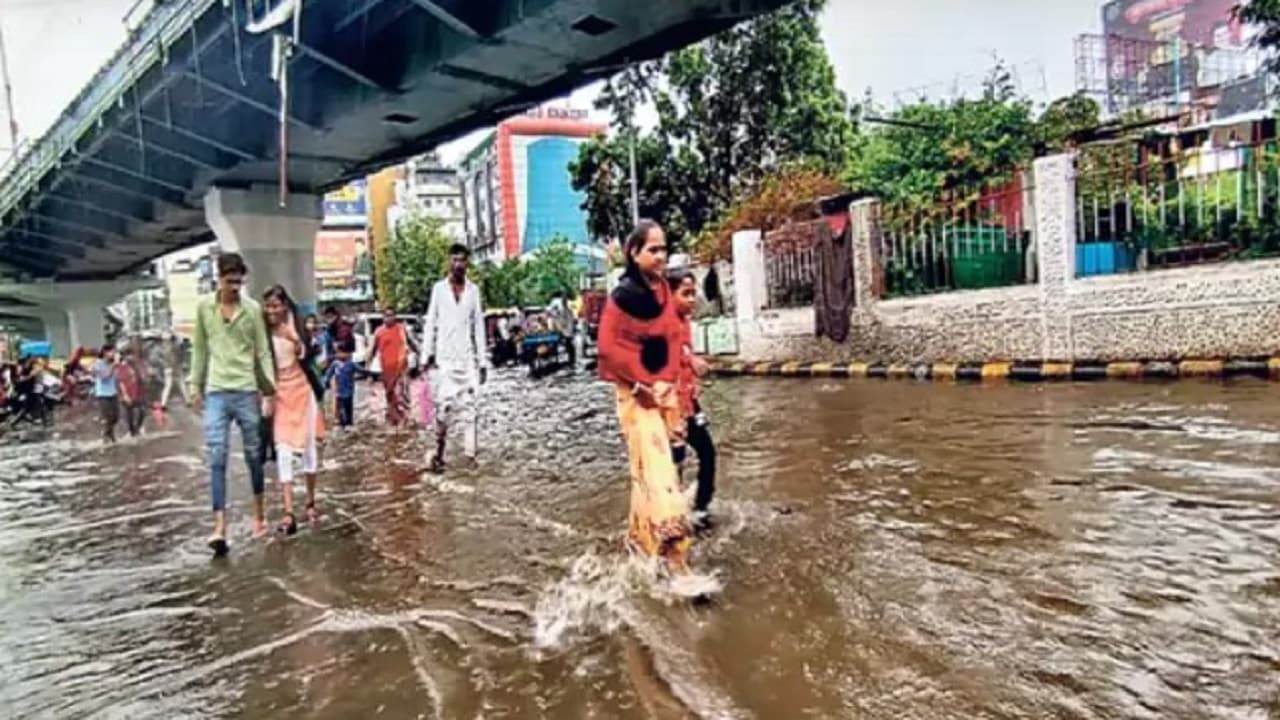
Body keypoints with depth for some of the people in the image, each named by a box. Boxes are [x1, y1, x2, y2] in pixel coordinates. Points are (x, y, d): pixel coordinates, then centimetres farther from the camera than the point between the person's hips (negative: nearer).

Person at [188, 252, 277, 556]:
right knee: (216, 458, -6)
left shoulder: (252, 309, 0)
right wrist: (196, 386, 9)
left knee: (254, 455, 8)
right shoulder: (204, 307, 5)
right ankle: (219, 527, -7)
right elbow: (199, 349, 11)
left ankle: (259, 514, 25)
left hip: (247, 391, -1)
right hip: (216, 392, 1)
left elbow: (263, 352, 1)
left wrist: (269, 391, -3)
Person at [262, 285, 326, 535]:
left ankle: (310, 502, 25)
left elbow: (306, 357, -9)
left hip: (301, 391, 2)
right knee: (283, 451, -8)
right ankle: (289, 512, -9)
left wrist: (296, 340, -23)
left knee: (309, 447, 9)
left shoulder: (295, 328, -1)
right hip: (277, 395, -2)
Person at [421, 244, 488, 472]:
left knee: (469, 404, -3)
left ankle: (470, 454, -3)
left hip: (468, 357, 2)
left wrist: (482, 360, 6)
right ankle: (438, 455, 2)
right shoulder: (439, 288, 6)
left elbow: (479, 326, 10)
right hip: (445, 357, -2)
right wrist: (427, 353, -5)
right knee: (445, 406, -7)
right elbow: (430, 323, 5)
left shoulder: (473, 290, 10)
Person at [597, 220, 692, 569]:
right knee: (655, 469, -12)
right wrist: (643, 383, -14)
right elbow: (608, 347, -16)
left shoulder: (664, 289, 6)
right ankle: (671, 557, -12)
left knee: (650, 469, 15)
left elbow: (674, 337, 6)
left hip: (663, 388, 7)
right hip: (635, 392, -7)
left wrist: (666, 380, -7)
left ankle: (641, 537, 30)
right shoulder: (621, 296, -14)